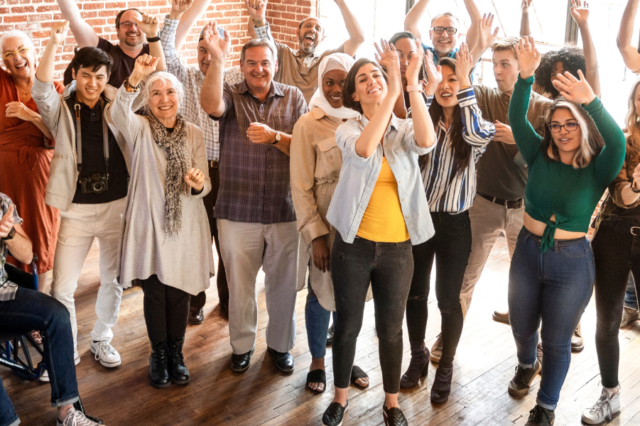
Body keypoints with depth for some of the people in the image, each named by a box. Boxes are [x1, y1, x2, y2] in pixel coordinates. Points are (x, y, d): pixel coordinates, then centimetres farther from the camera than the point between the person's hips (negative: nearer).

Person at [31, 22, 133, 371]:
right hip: (77, 210, -1)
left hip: (117, 206, 2)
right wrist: (54, 44, -30)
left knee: (113, 280, 14)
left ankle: (101, 340, 35)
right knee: (62, 287, 1)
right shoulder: (61, 110, -2)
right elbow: (41, 90, -20)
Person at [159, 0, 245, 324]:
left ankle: (228, 300, 26)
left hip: (228, 170, 1)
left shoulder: (236, 79, 6)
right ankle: (194, 302, 22)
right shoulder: (186, 77, 6)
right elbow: (166, 54, -8)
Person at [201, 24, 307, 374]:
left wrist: (274, 137, -20)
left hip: (284, 211, 1)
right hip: (237, 211, 0)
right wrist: (217, 59, -36)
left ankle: (280, 344, 34)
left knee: (283, 284, 13)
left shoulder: (293, 98, 3)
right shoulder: (230, 96, 0)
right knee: (239, 284, 13)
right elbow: (210, 104, -25)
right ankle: (242, 345, 34)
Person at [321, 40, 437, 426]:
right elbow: (364, 149, -28)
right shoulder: (348, 129, -3)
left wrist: (413, 85, -30)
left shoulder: (405, 131, 1)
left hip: (397, 248, 1)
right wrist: (394, 91, -32)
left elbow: (427, 141, -23)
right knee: (347, 326, 12)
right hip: (354, 245, -1)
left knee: (391, 329, 12)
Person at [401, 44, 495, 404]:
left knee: (448, 299, 7)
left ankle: (446, 366, 28)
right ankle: (419, 356, 36)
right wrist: (426, 89, -32)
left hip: (454, 223, -2)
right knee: (415, 293, 13)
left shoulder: (473, 123, -5)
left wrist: (466, 84, -33)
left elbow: (480, 136, -29)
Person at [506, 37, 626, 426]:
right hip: (528, 252, 3)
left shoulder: (598, 170, -10)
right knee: (522, 328, 20)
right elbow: (517, 119, -14)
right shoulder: (540, 156, -3)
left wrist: (591, 101, -47)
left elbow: (617, 142, -31)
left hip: (572, 262, -3)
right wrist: (526, 76, -31)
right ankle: (527, 365, 54)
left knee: (557, 340, 10)